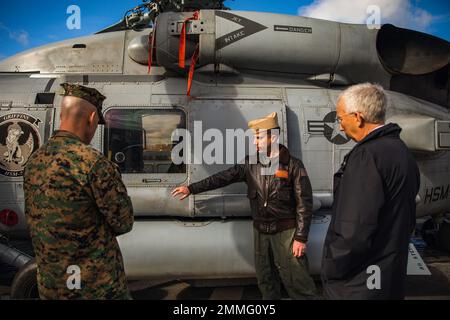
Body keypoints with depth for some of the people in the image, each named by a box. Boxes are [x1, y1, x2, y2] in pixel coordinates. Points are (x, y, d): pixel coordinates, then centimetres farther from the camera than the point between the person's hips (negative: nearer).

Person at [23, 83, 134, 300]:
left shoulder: (34, 161, 1)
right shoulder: (93, 161, -21)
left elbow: (31, 219, 13)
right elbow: (124, 223, -15)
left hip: (49, 285, 7)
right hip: (97, 283, -6)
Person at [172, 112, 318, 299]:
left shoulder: (293, 165, -10)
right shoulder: (250, 164, 2)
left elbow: (304, 203, -10)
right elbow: (223, 177, 1)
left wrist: (301, 237, -14)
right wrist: (192, 188, -5)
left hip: (286, 231, -5)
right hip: (260, 231, 5)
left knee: (296, 280, -2)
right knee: (265, 279, 16)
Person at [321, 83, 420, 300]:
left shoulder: (367, 155, -24)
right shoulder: (402, 152, 6)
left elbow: (356, 231, -28)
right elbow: (407, 219, 14)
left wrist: (330, 269, -14)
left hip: (357, 284, -8)